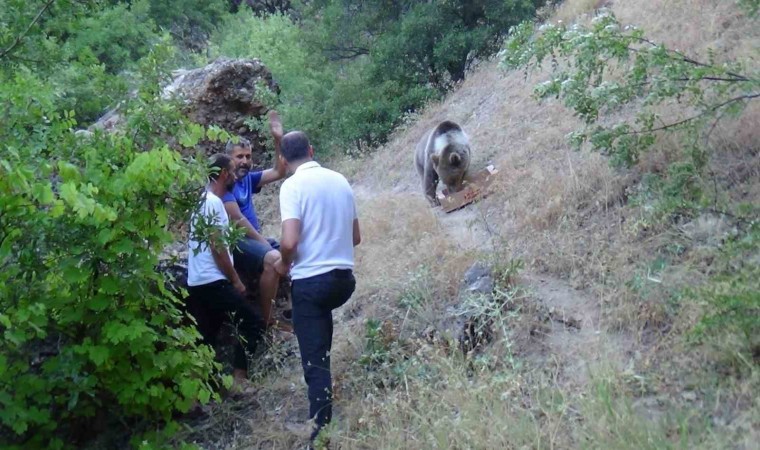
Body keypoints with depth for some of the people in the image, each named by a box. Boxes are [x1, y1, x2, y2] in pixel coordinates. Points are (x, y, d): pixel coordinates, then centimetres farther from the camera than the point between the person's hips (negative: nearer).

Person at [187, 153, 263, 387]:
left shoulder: (204, 200, 17)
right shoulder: (213, 202, -14)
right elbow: (217, 247, -18)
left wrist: (231, 277, 20)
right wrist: (236, 280, -11)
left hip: (199, 281, 10)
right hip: (212, 281, -10)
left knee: (206, 335, 12)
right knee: (251, 324, -5)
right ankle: (239, 376, -5)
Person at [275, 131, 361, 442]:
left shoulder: (293, 185, -11)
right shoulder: (340, 180, 7)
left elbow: (289, 242, -22)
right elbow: (355, 237, 14)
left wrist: (284, 265, -1)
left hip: (311, 281, -7)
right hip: (344, 278, 7)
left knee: (315, 363, -1)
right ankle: (324, 401, 45)